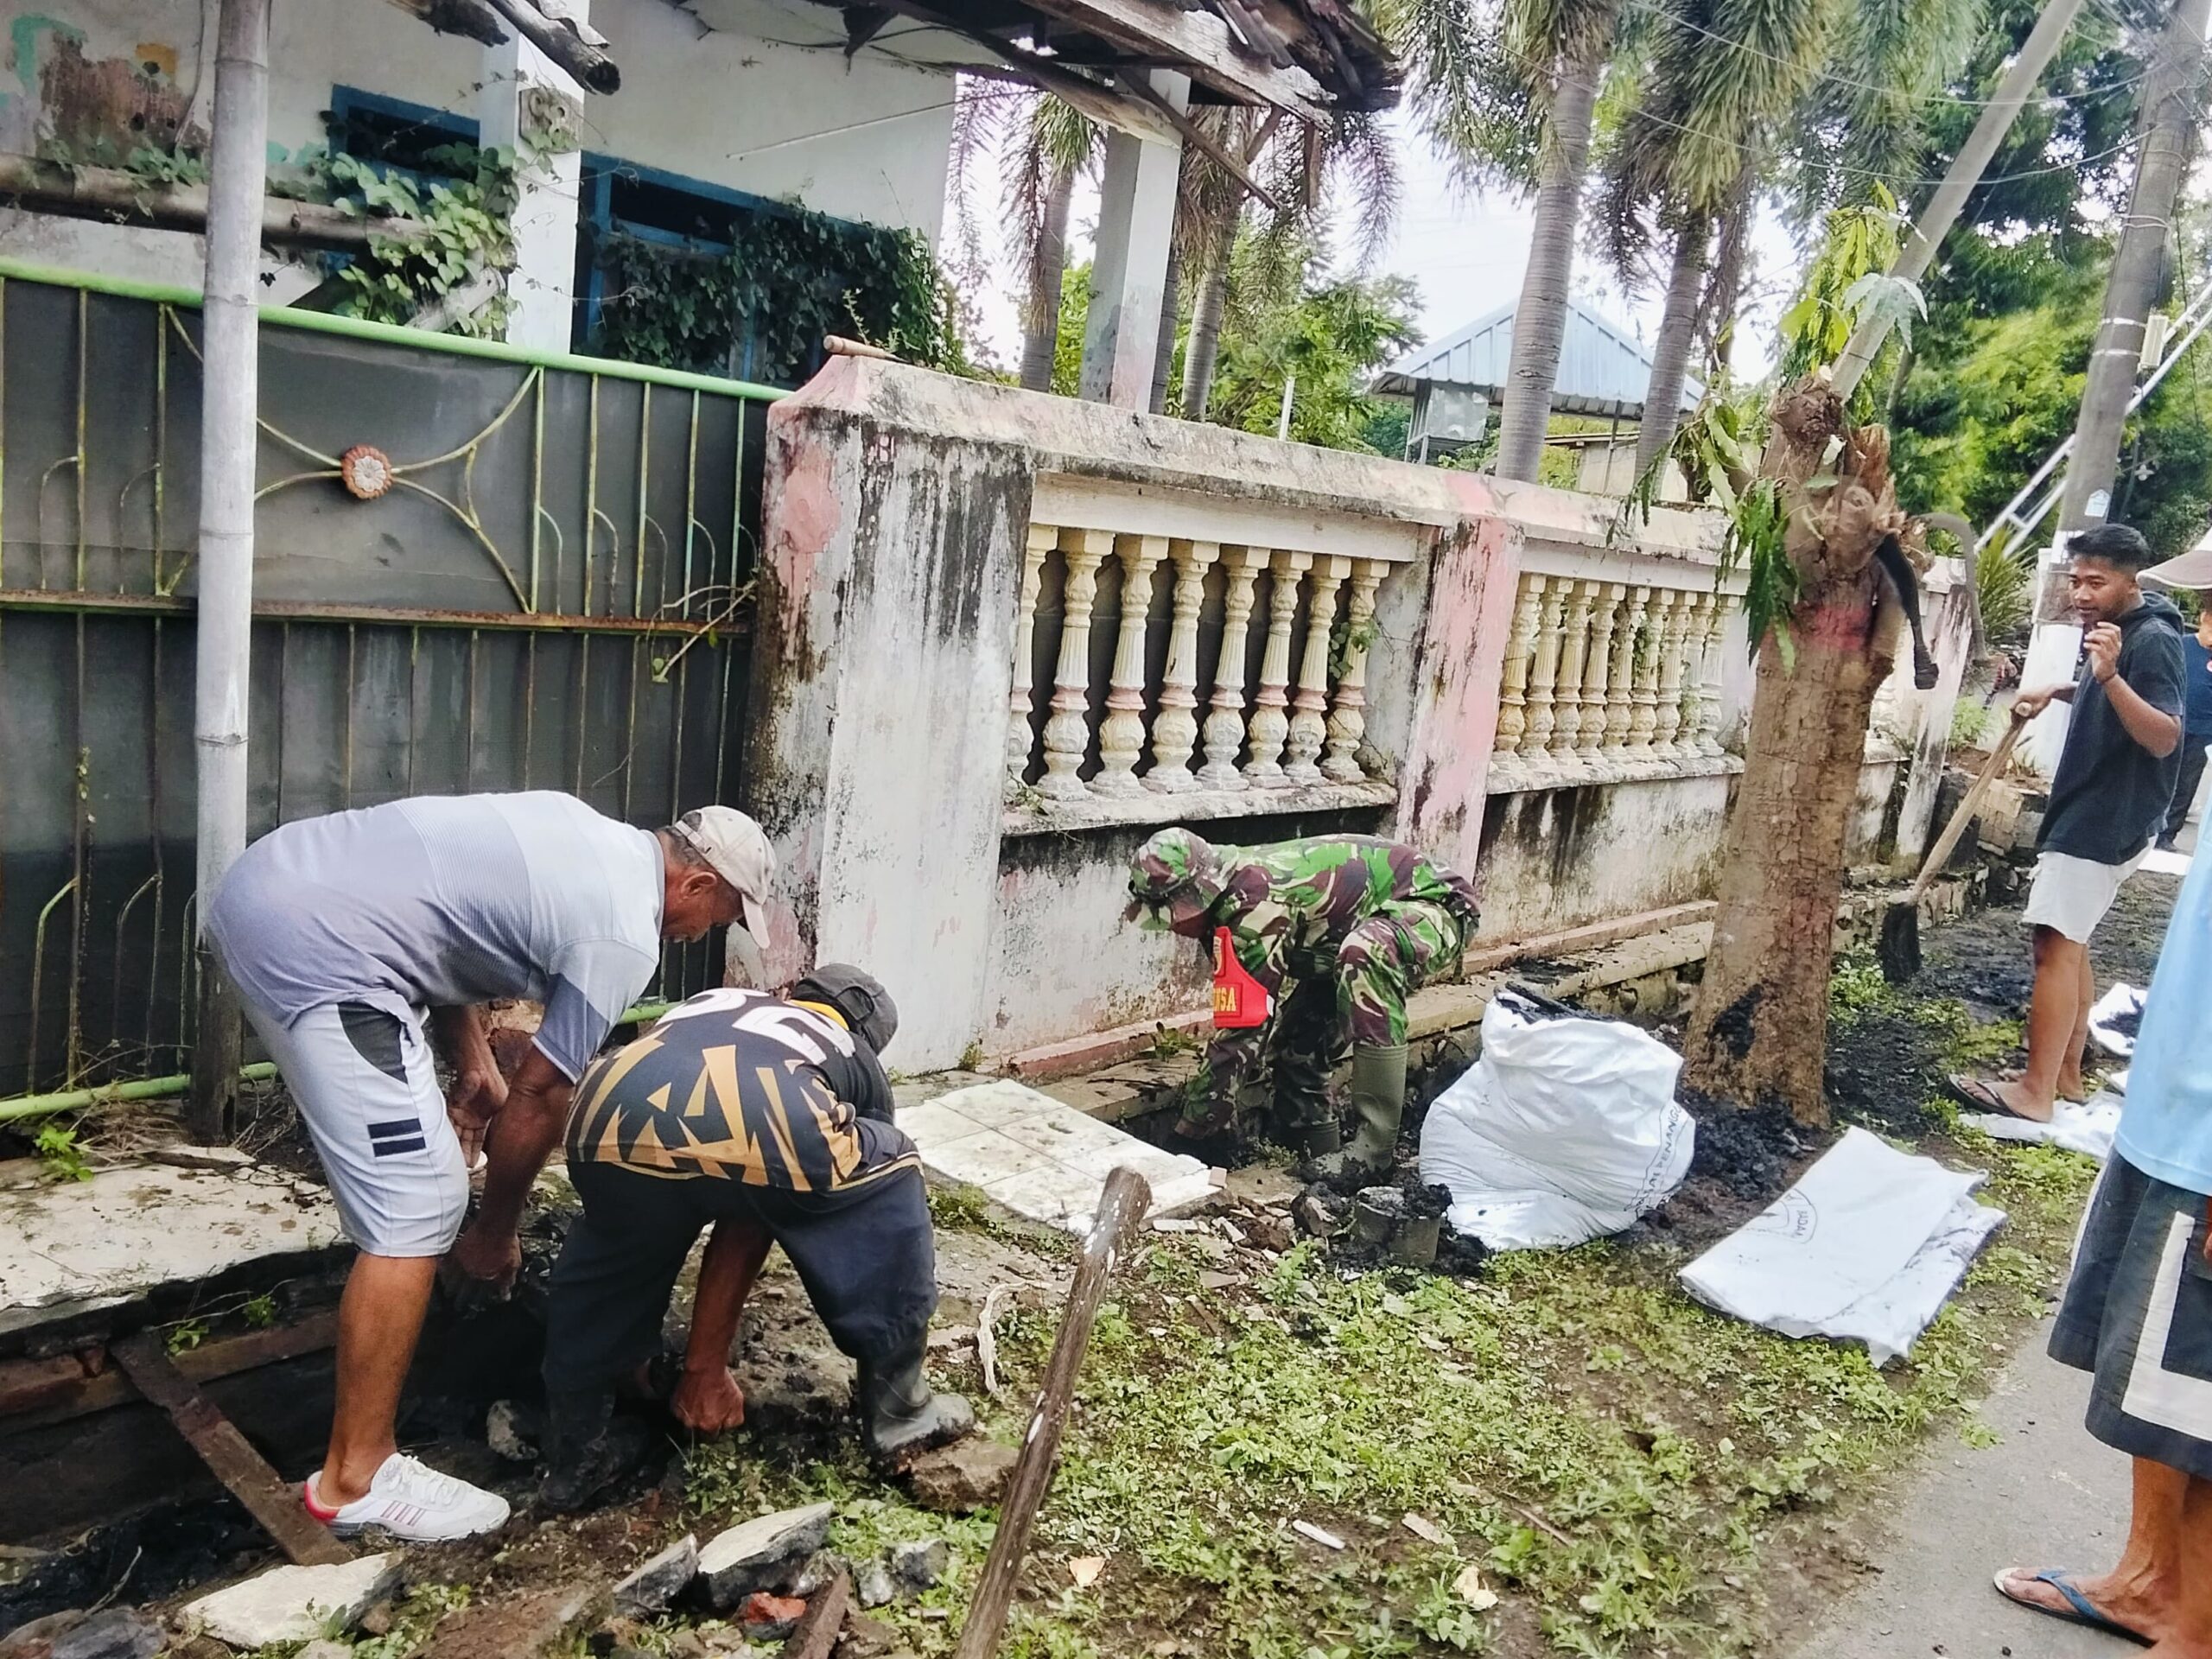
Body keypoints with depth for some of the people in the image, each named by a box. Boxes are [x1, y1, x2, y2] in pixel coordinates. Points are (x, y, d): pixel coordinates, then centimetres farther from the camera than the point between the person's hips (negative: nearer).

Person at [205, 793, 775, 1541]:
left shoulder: (585, 836, 18)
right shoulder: (624, 934, -8)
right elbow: (538, 1096, -2)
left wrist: (474, 1067, 18)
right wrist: (495, 1233, 12)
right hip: (314, 945, -11)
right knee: (417, 1210, -6)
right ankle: (355, 1480, 4)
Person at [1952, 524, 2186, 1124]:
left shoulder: (2152, 640, -18)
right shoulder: (2117, 630, 13)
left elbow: (2164, 737, -28)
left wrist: (2109, 675, -41)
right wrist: (2059, 691, 16)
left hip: (2108, 820, -10)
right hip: (2090, 813, 11)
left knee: (2057, 944, -11)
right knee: (2068, 944, 14)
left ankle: (2036, 1092, -9)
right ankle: (2066, 1073, 22)